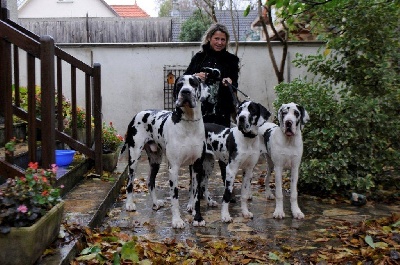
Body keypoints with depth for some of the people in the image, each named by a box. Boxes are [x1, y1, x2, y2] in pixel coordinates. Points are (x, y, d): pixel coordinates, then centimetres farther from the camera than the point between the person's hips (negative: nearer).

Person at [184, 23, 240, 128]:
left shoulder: (231, 59, 7)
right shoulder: (199, 57, 10)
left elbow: (234, 85, 4)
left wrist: (229, 82, -18)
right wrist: (195, 77, -8)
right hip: (199, 109, 1)